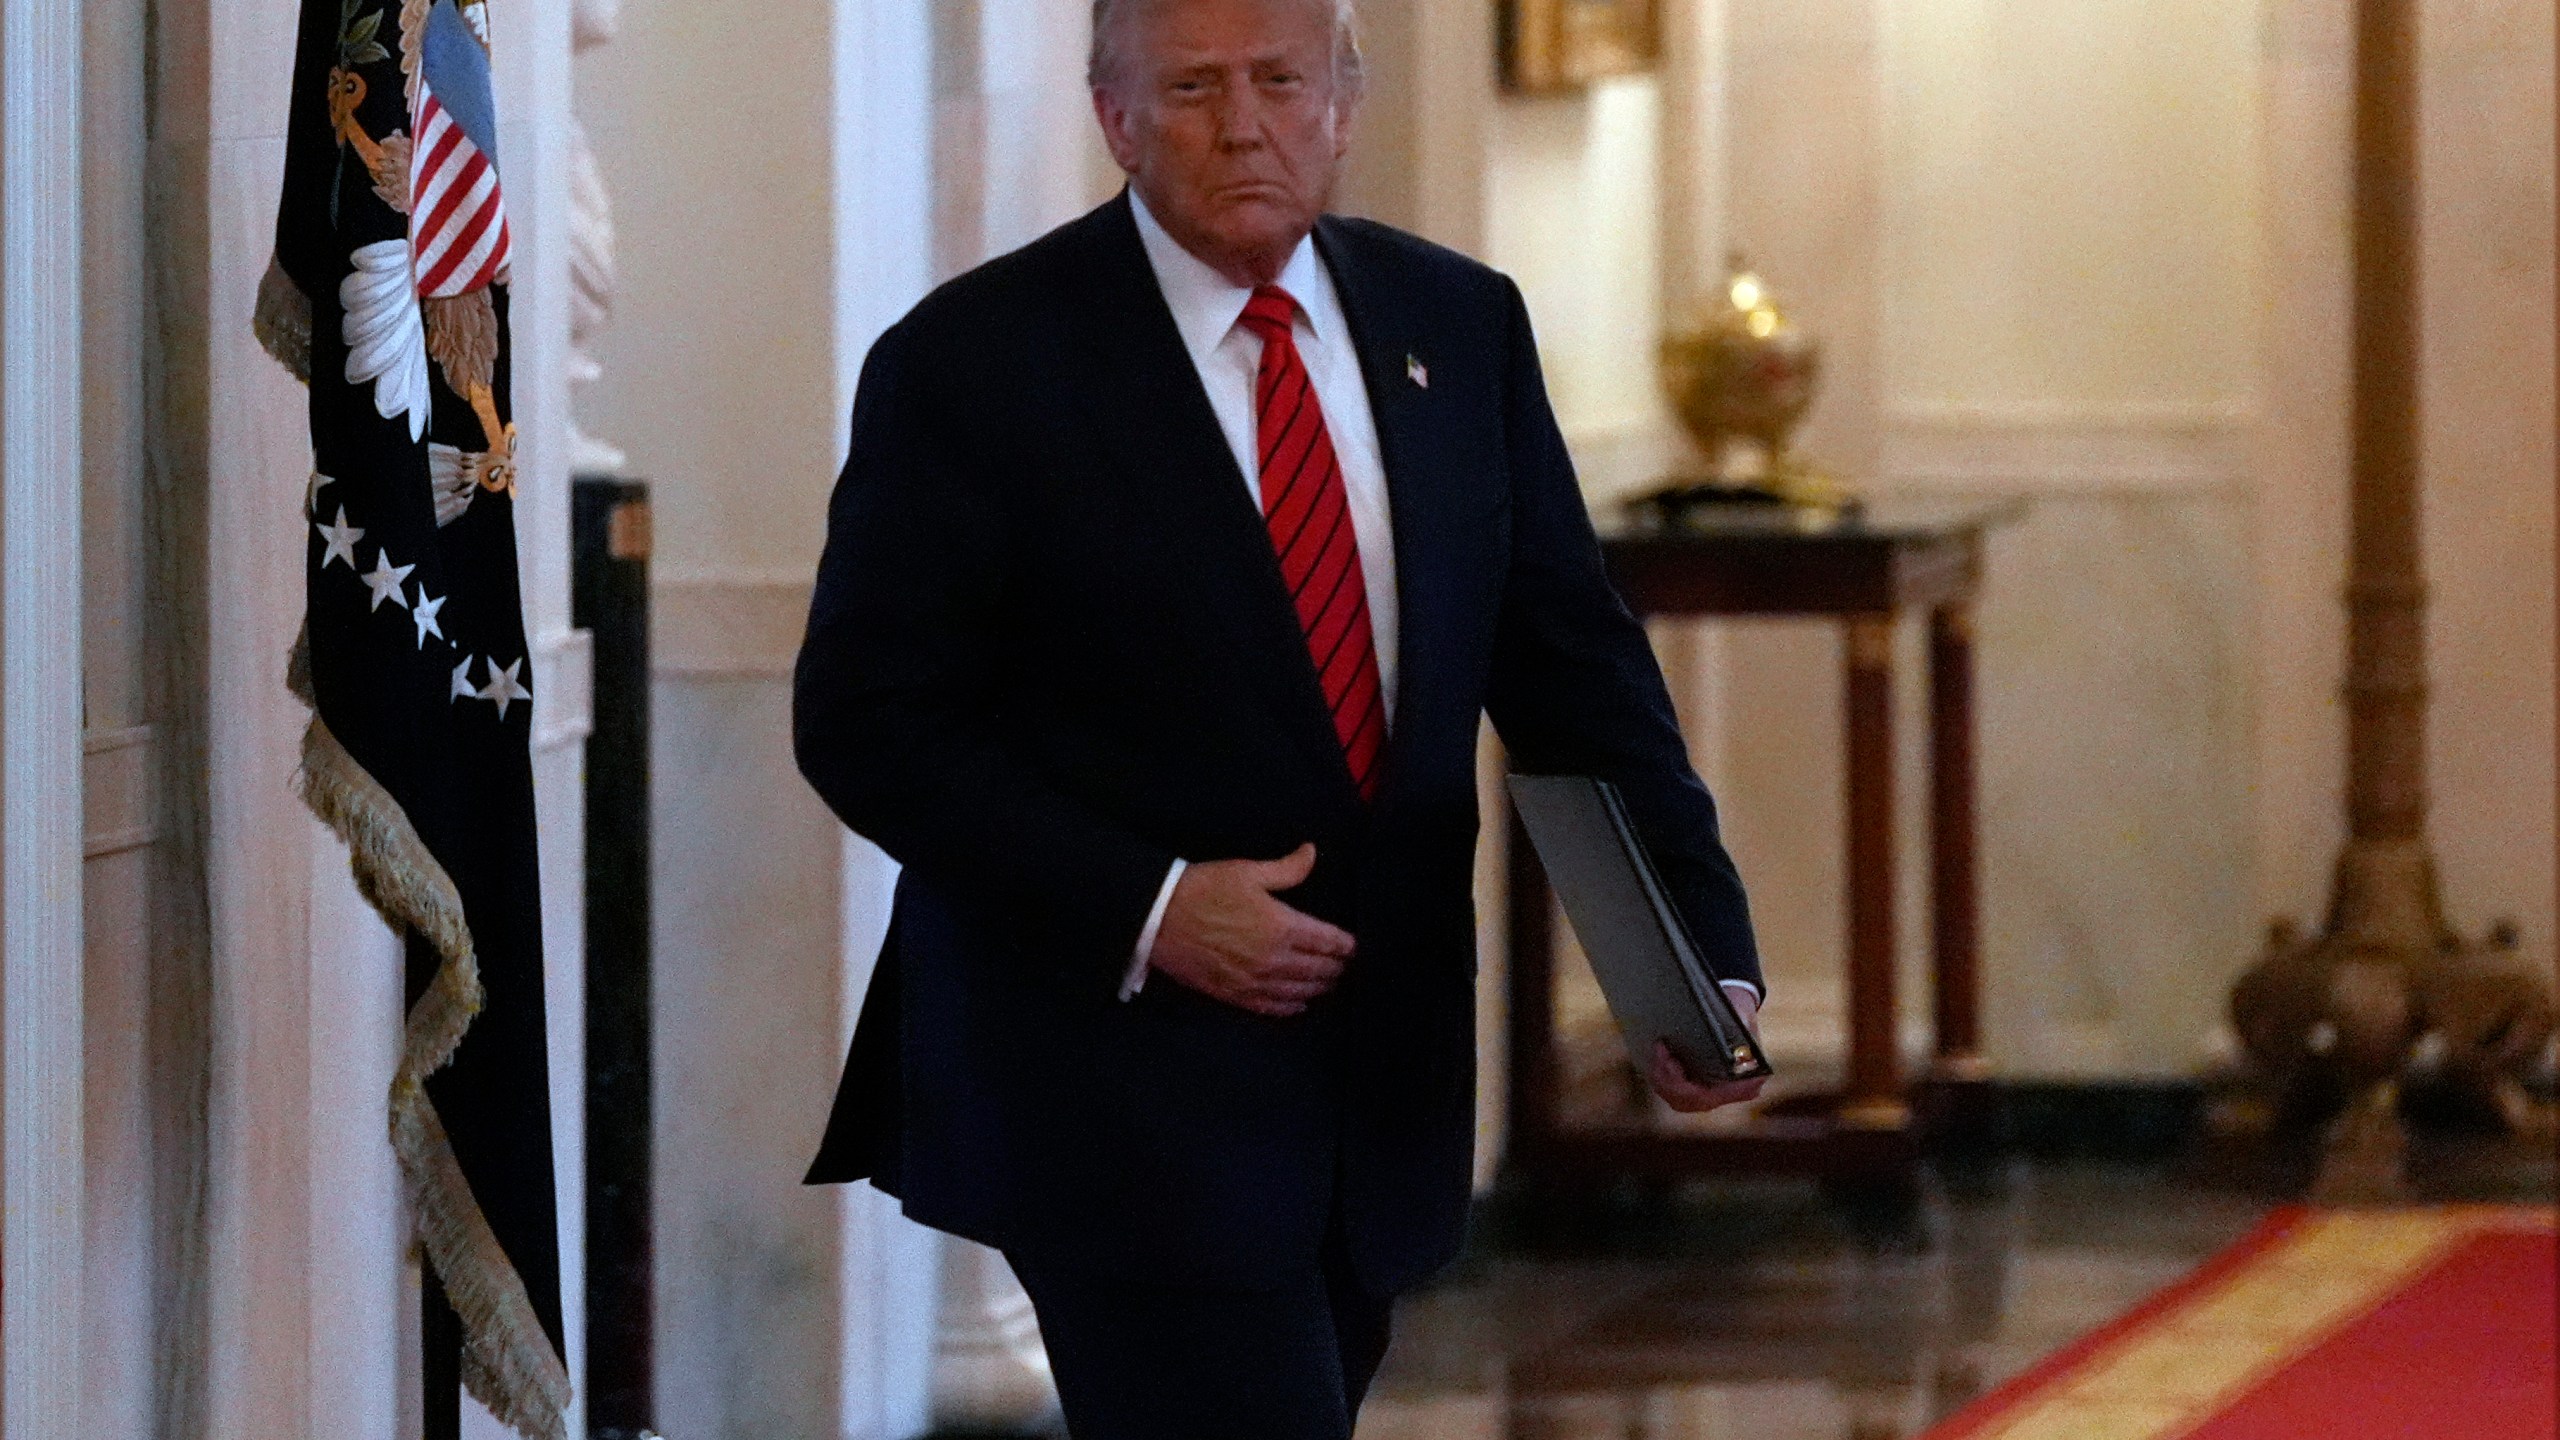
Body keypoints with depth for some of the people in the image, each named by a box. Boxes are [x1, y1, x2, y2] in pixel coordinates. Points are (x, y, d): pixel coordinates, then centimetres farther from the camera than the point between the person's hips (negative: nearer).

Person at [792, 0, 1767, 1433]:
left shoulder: (1460, 326, 7)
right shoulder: (976, 363, -8)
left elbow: (1571, 663, 8)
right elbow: (869, 721, -8)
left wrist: (1700, 960, -6)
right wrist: (1143, 908, -18)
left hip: (1379, 1090, 6)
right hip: (1121, 1083, -6)